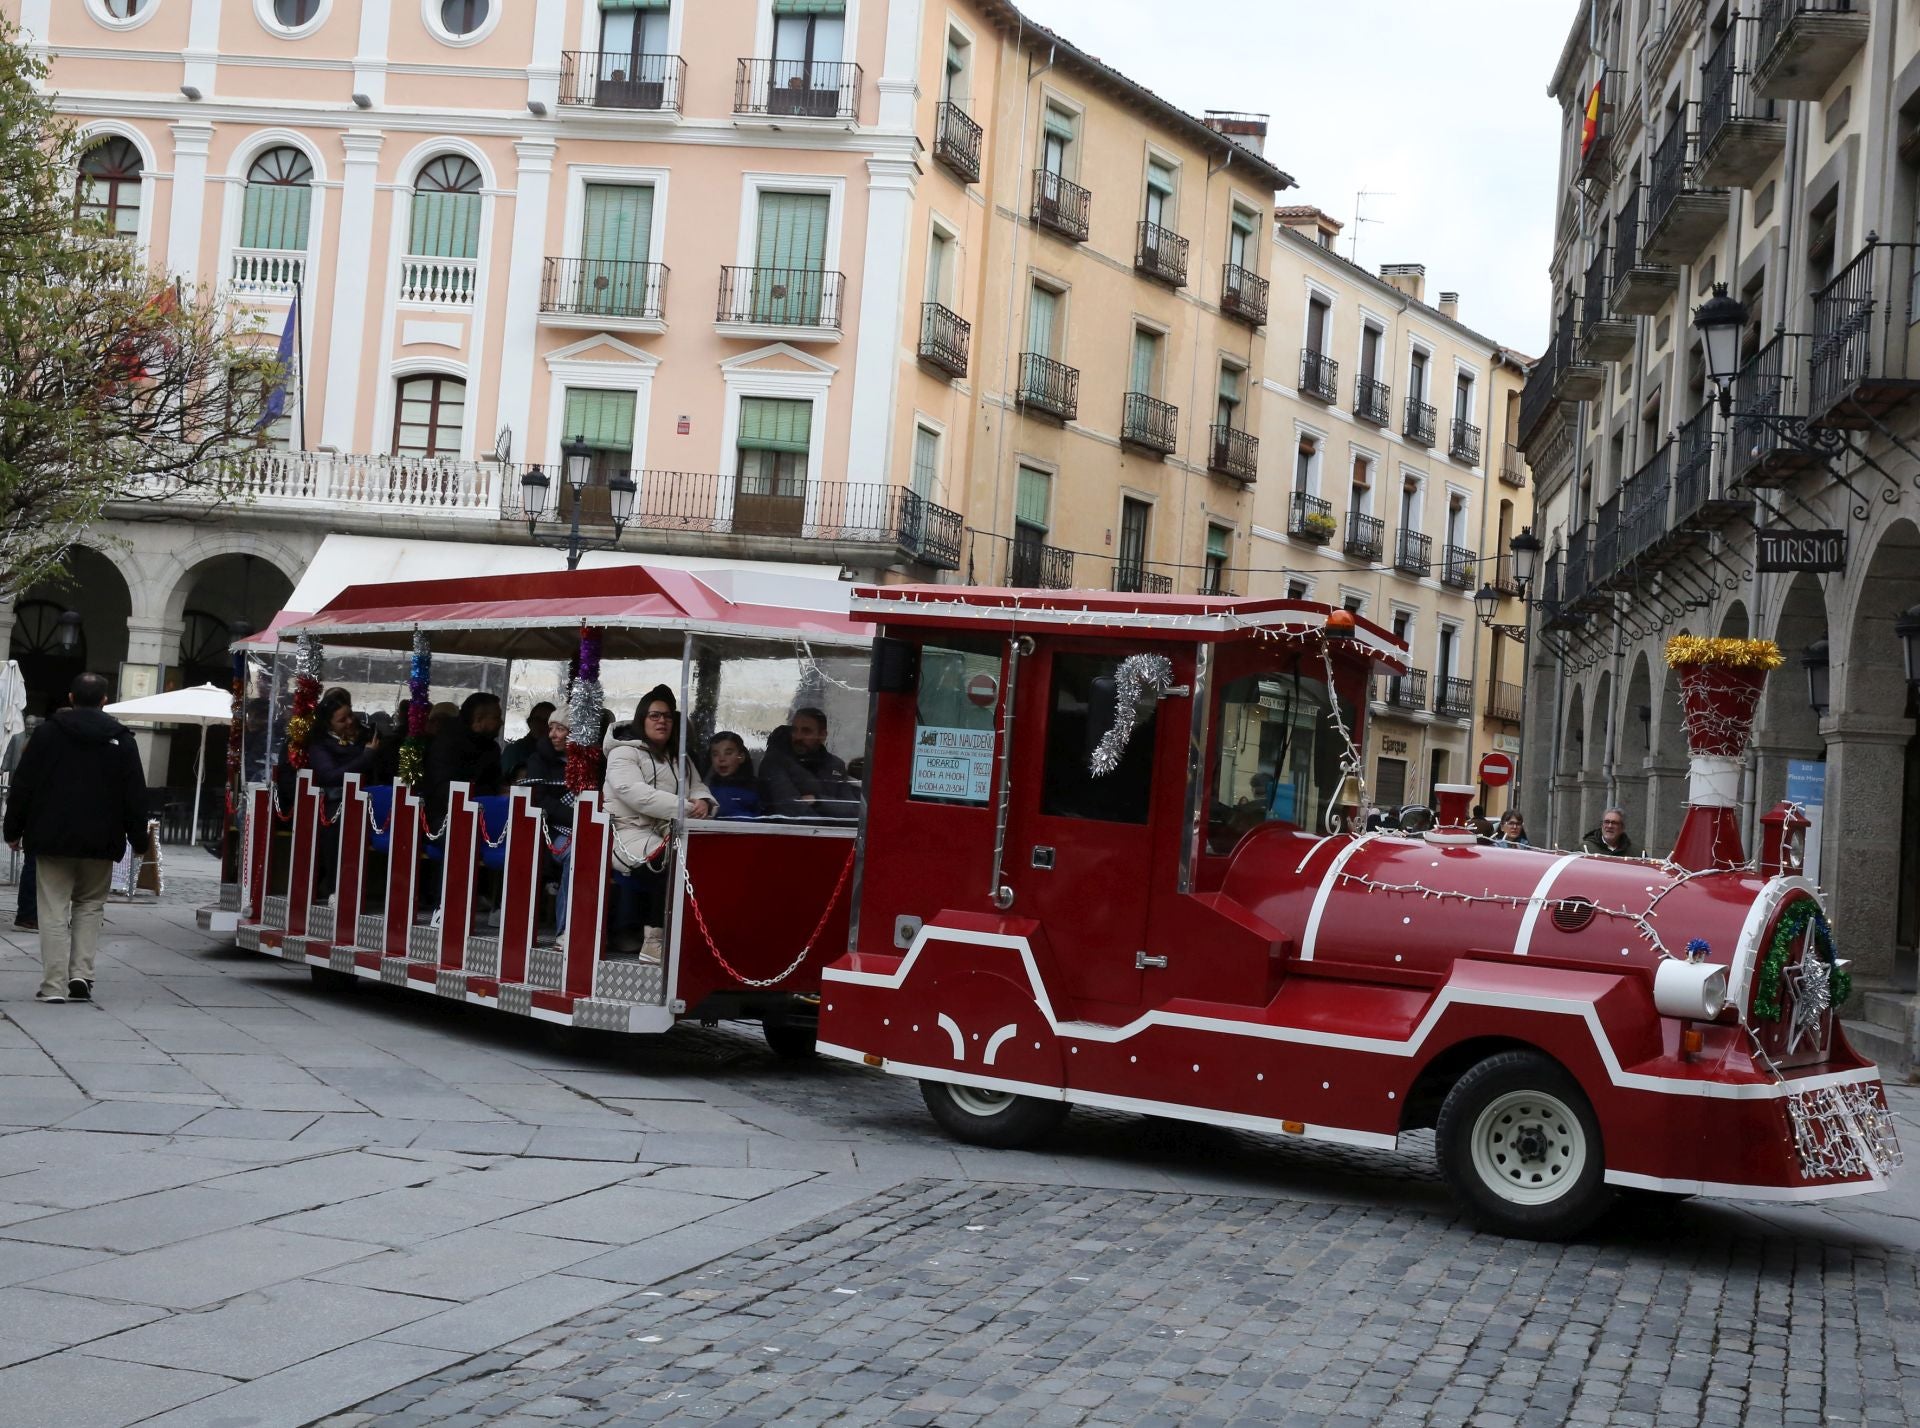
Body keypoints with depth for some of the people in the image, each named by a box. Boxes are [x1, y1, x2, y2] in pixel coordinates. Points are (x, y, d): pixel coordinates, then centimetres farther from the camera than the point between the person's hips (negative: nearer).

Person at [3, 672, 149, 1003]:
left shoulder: (47, 731, 1)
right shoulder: (121, 739, 2)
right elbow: (135, 794, 2)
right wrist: (138, 838, 9)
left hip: (52, 839, -1)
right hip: (100, 840, 1)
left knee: (54, 910, 1)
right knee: (90, 906, 15)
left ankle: (54, 984, -4)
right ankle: (81, 975, 4)